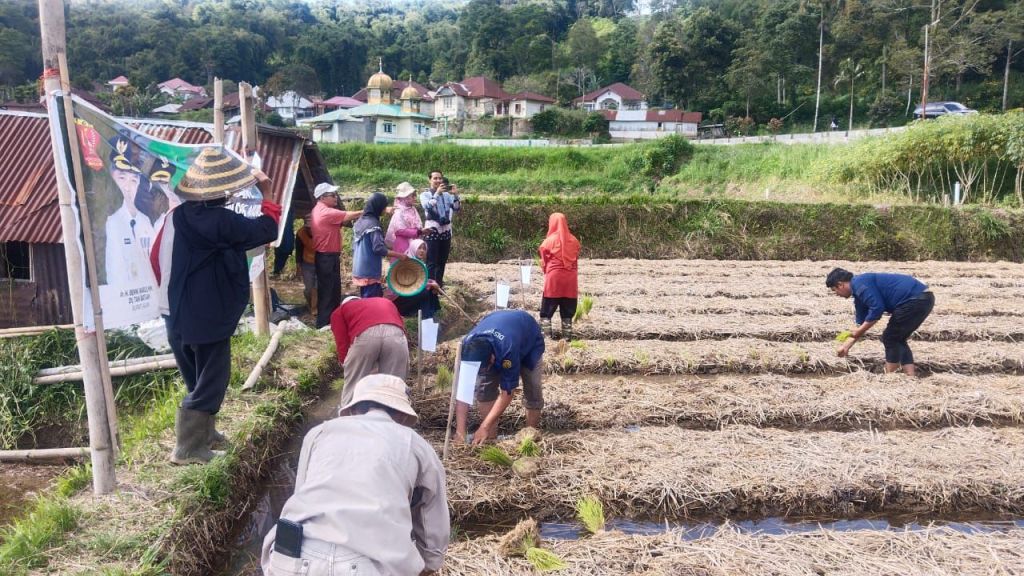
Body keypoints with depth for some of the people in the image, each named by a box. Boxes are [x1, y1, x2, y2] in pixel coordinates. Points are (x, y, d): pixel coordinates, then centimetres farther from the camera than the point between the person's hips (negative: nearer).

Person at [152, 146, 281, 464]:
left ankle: (202, 433, 38)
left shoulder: (177, 215, 3)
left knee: (198, 380, 23)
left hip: (178, 316, 8)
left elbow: (157, 257, 10)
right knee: (209, 383, 5)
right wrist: (267, 195, 1)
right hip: (208, 317, -8)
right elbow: (266, 230, -13)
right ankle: (188, 449, 11)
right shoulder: (220, 221, -21)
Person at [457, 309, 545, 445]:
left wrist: (484, 427, -37)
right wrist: (460, 431, -36)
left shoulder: (508, 350, -48)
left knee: (532, 388, -12)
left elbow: (507, 392, -37)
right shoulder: (467, 346, -35)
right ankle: (490, 438, -2)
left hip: (529, 339, -3)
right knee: (484, 387, -11)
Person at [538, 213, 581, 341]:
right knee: (567, 311, 11)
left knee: (546, 311, 4)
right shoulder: (574, 241, 4)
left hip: (554, 278, -4)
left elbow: (544, 262, 2)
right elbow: (576, 260, 7)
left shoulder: (549, 241, -6)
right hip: (571, 279, 4)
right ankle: (567, 336, 11)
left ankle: (546, 335, -1)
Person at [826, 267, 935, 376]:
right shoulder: (859, 293, 21)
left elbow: (877, 308, -19)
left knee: (890, 339, 1)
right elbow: (861, 323, 26)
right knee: (897, 339, 18)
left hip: (916, 299, -10)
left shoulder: (859, 283, -10)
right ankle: (911, 377, 14)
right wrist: (846, 346, 25)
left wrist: (860, 331, -8)